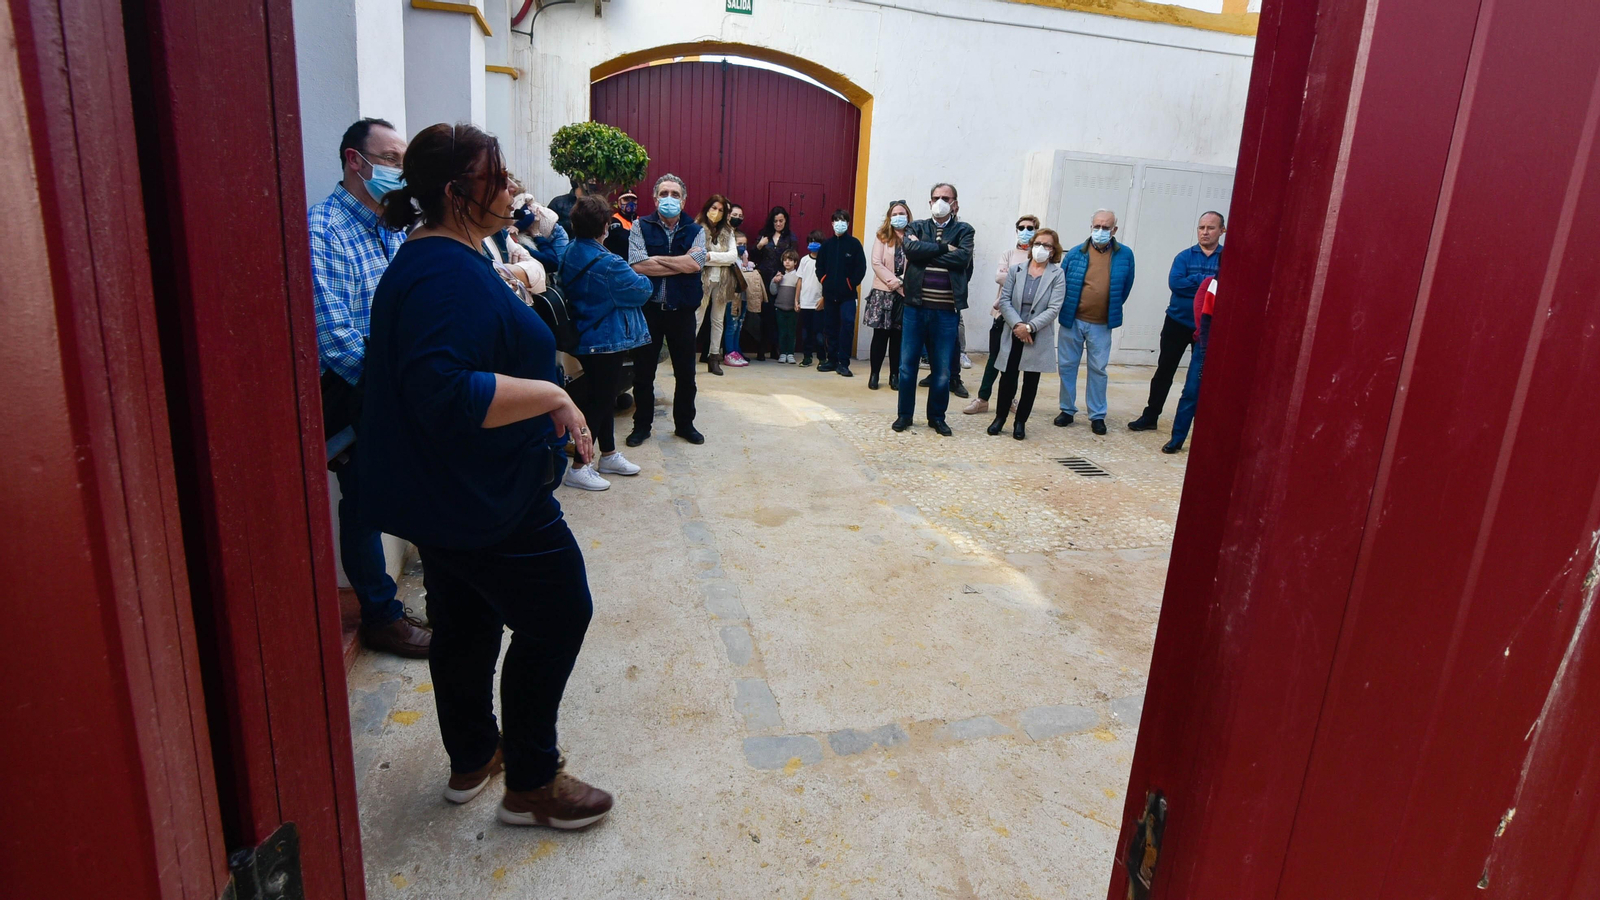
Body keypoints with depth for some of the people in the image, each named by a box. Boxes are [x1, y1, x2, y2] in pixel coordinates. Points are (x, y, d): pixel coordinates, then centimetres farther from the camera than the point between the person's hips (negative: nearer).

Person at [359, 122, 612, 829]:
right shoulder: (449, 275, -24)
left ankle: (472, 758, 39)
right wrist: (551, 395, -28)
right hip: (487, 500, -11)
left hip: (444, 498, 11)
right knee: (559, 614, 3)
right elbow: (445, 395, -35)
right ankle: (531, 784, 17)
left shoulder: (429, 260, 11)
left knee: (466, 622, 20)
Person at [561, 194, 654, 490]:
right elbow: (642, 290, -16)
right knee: (598, 400, -1)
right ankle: (579, 468, 4)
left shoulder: (570, 254, 3)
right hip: (608, 340, -9)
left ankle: (608, 455, 31)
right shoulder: (607, 263, -22)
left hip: (586, 338, 9)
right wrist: (640, 277, 8)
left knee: (604, 396, 19)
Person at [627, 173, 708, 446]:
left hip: (682, 311, 1)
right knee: (643, 372, 8)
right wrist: (681, 264, -12)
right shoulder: (641, 226, 0)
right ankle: (642, 425, 23)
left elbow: (695, 262, -15)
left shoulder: (695, 231, 4)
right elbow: (637, 265, -16)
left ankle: (684, 424, 26)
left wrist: (656, 259, -11)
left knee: (686, 372, 10)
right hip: (648, 309, -1)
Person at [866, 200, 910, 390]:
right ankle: (874, 374, 9)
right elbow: (876, 263, -2)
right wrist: (891, 280, -13)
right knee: (880, 334, 1)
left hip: (905, 293, 0)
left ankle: (894, 375, 12)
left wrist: (900, 281, -14)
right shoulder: (881, 236, 6)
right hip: (883, 291, 0)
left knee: (898, 336, 5)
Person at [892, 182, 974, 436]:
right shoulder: (917, 227, 10)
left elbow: (963, 257, -12)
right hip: (916, 307, 1)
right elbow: (910, 249, -11)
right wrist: (943, 248, -13)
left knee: (942, 369, 5)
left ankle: (937, 417, 20)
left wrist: (926, 251, -11)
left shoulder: (964, 230, 7)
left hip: (947, 311, -1)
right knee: (907, 364, 5)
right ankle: (905, 414, 19)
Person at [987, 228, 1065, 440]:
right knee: (1007, 378, 3)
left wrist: (1029, 327, -18)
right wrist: (1017, 324, -15)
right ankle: (1000, 417, 19)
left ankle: (1021, 422, 18)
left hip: (1038, 338, -1)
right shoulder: (1016, 270, 4)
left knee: (1031, 381, 7)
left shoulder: (1057, 275, -2)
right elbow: (1004, 300, -1)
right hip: (1013, 334, 1)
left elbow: (1054, 308, -9)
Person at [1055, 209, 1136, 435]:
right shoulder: (1076, 253, -3)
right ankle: (1067, 410, 21)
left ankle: (1097, 415, 15)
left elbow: (1125, 287, 9)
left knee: (1098, 369, 6)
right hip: (1072, 321, 1)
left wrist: (1112, 311, 11)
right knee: (1067, 366, 7)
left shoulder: (1125, 255, -1)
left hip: (1102, 325, -1)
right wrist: (1065, 309, 1)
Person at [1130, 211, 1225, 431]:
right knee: (1164, 371, 7)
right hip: (1178, 323, 1)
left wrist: (1194, 281, -22)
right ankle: (1150, 416, 17)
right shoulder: (1184, 256, 1)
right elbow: (1175, 282, -14)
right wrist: (1208, 281, -17)